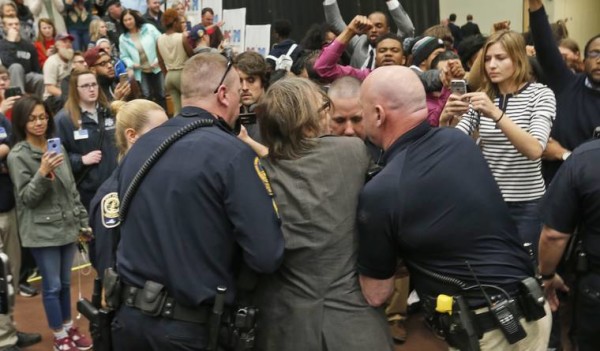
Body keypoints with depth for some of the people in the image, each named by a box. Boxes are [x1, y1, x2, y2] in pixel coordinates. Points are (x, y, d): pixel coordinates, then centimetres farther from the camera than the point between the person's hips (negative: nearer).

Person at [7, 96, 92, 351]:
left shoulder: (56, 146, 6)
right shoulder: (18, 155, -9)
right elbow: (26, 198, -12)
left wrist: (82, 220, 13)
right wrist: (43, 173, -27)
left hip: (67, 225, 5)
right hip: (42, 230, -5)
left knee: (65, 282, 15)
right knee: (52, 285, 3)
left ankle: (69, 327, 30)